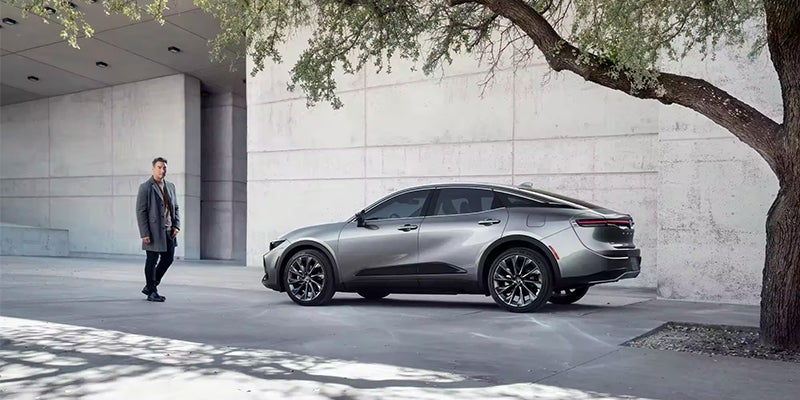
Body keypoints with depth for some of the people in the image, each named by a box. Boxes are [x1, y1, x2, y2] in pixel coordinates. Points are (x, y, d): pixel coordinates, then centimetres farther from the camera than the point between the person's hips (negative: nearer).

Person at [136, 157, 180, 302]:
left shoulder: (170, 186, 13)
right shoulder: (145, 187, -7)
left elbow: (175, 208, 17)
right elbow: (140, 211, -10)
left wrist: (176, 225, 3)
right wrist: (144, 234, -15)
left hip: (169, 231, 7)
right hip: (154, 232, -6)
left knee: (168, 259, 10)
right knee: (152, 262, 3)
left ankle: (150, 286, 26)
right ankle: (152, 292, 16)